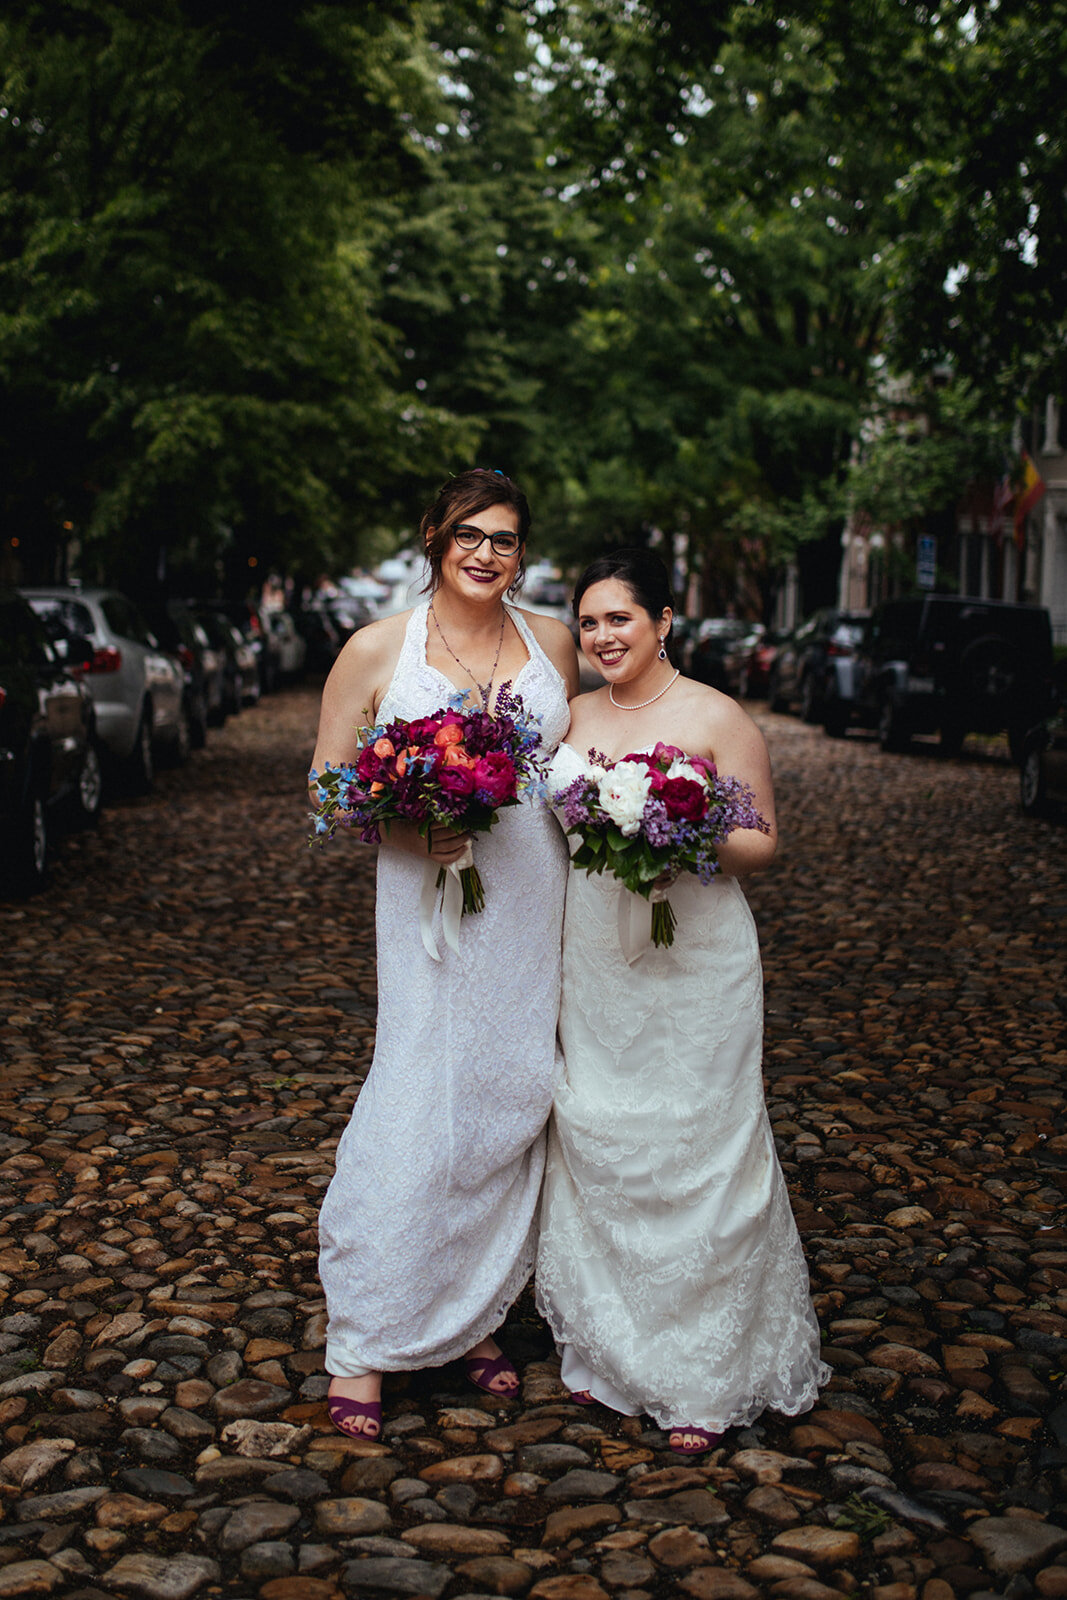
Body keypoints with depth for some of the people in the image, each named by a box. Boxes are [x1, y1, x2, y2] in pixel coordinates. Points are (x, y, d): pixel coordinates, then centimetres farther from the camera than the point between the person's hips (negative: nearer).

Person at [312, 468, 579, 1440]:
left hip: (536, 909, 4)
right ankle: (364, 1344, 7)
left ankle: (477, 1314, 26)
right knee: (419, 1110, -7)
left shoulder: (551, 641, 8)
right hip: (433, 901, -4)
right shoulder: (377, 650, -2)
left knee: (514, 1102, 8)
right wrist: (409, 821, -16)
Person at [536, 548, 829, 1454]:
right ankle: (611, 1347, 26)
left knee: (693, 1152, 0)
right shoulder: (577, 716, 9)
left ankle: (707, 1378, 13)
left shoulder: (718, 719, -7)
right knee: (595, 1142, 9)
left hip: (695, 965, -5)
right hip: (593, 967, 5)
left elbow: (764, 844, -5)